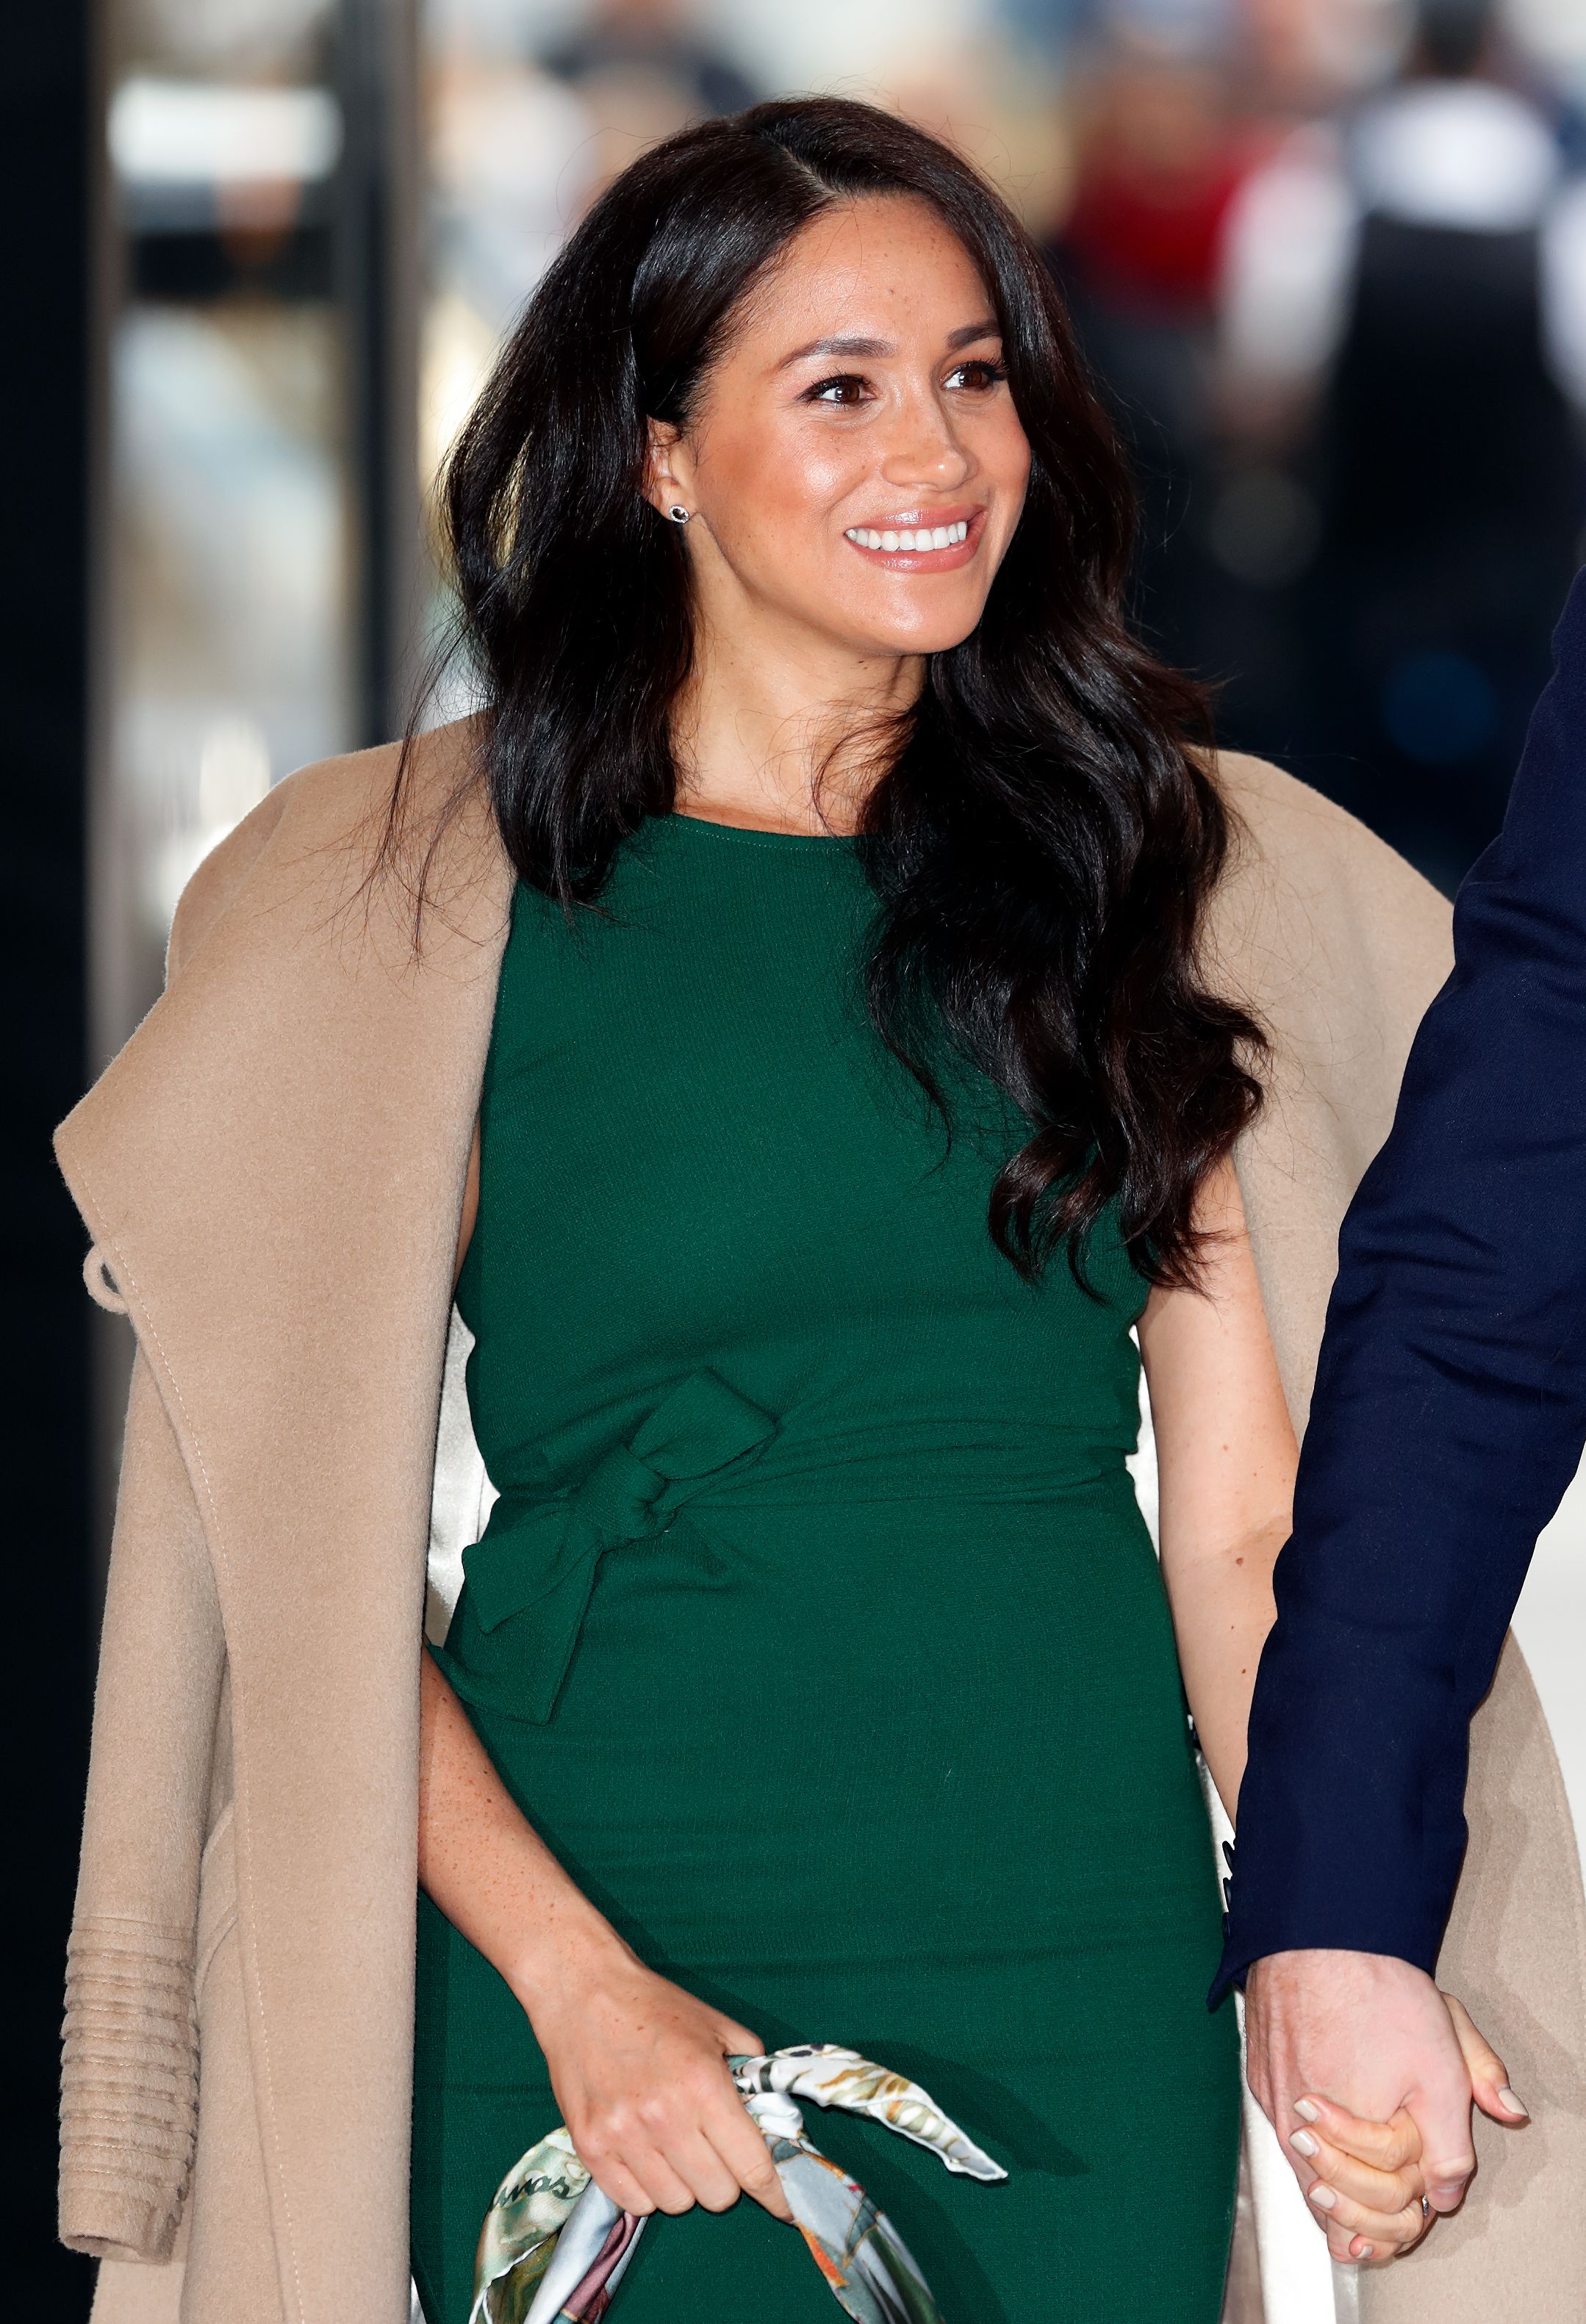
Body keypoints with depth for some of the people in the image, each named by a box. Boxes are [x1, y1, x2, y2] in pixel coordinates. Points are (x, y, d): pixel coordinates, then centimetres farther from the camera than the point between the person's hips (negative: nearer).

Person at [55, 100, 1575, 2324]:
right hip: (610, 1996, -2)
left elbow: (1245, 1519, 4)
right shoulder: (424, 895, -1)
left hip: (1095, 1990, 3)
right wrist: (574, 1977, -16)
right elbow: (312, 1552, -4)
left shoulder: (1156, 866, 8)